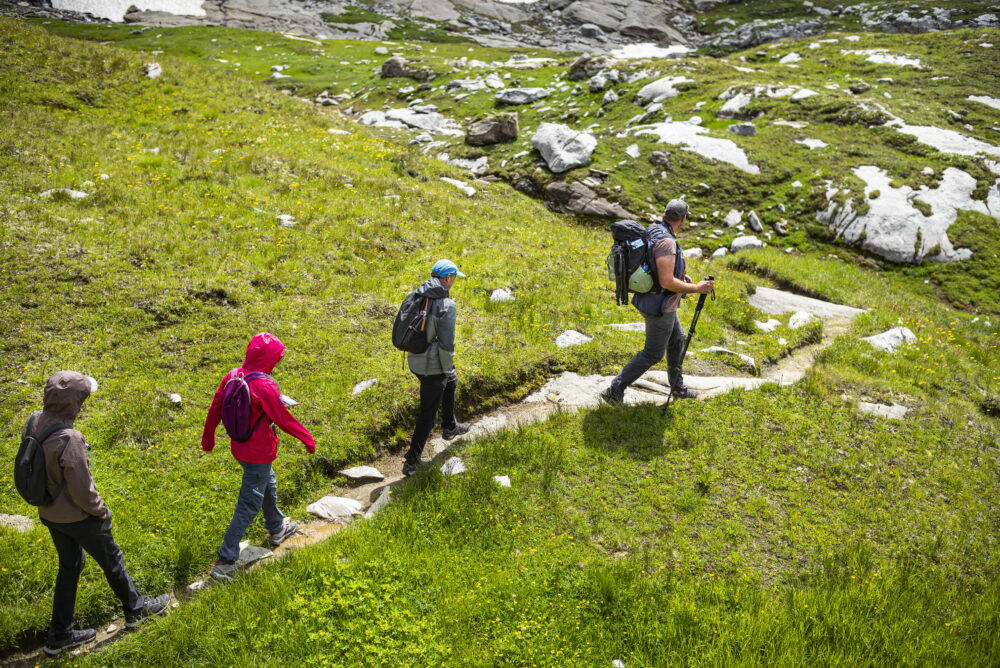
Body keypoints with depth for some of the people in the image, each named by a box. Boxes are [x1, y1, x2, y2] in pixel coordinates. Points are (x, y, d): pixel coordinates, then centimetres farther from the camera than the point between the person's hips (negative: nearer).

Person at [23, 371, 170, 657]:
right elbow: (82, 490, -27)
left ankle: (59, 636, 34)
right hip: (76, 517, -8)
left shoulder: (33, 422, -9)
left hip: (49, 513, 8)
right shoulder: (69, 440, -35)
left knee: (70, 565, 24)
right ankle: (136, 609, 38)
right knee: (111, 561, 16)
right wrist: (100, 510, -8)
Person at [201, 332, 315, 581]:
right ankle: (225, 562, 7)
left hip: (239, 446, 9)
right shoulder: (265, 387, -28)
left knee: (268, 485, 31)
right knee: (248, 507, 3)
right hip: (258, 454, -8)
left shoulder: (232, 376, -6)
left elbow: (215, 409, 4)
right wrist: (307, 439, -5)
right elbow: (283, 419, -19)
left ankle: (276, 529, 53)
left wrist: (208, 438, 19)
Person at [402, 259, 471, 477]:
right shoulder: (446, 306, -23)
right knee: (427, 414, 6)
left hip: (414, 360, 8)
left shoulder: (416, 296, 0)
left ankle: (449, 427, 48)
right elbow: (446, 344, -24)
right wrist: (448, 369, -9)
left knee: (451, 383, 33)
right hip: (432, 366, -8)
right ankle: (411, 462, 13)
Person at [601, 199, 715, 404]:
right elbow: (667, 282, -34)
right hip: (659, 308, -10)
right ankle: (615, 390, 9)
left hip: (648, 300, 10)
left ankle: (678, 387, 40)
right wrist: (697, 289, -23)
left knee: (677, 340, 25)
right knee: (653, 354, 5)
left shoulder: (651, 231, 3)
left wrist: (679, 277, 16)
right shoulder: (666, 242, -29)